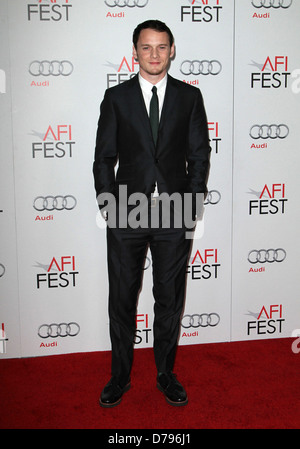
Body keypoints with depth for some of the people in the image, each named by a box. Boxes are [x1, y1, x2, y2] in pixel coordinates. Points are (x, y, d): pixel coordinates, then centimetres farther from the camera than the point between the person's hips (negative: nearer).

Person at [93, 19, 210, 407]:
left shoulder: (189, 96, 6)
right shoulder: (116, 97, 4)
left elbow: (200, 154, 6)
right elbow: (103, 157, 4)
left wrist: (192, 202, -3)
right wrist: (108, 204, -4)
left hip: (174, 215, 1)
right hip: (126, 215, 0)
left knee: (170, 300, 10)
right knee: (121, 299, 9)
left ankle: (166, 375, 28)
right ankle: (120, 377, 26)